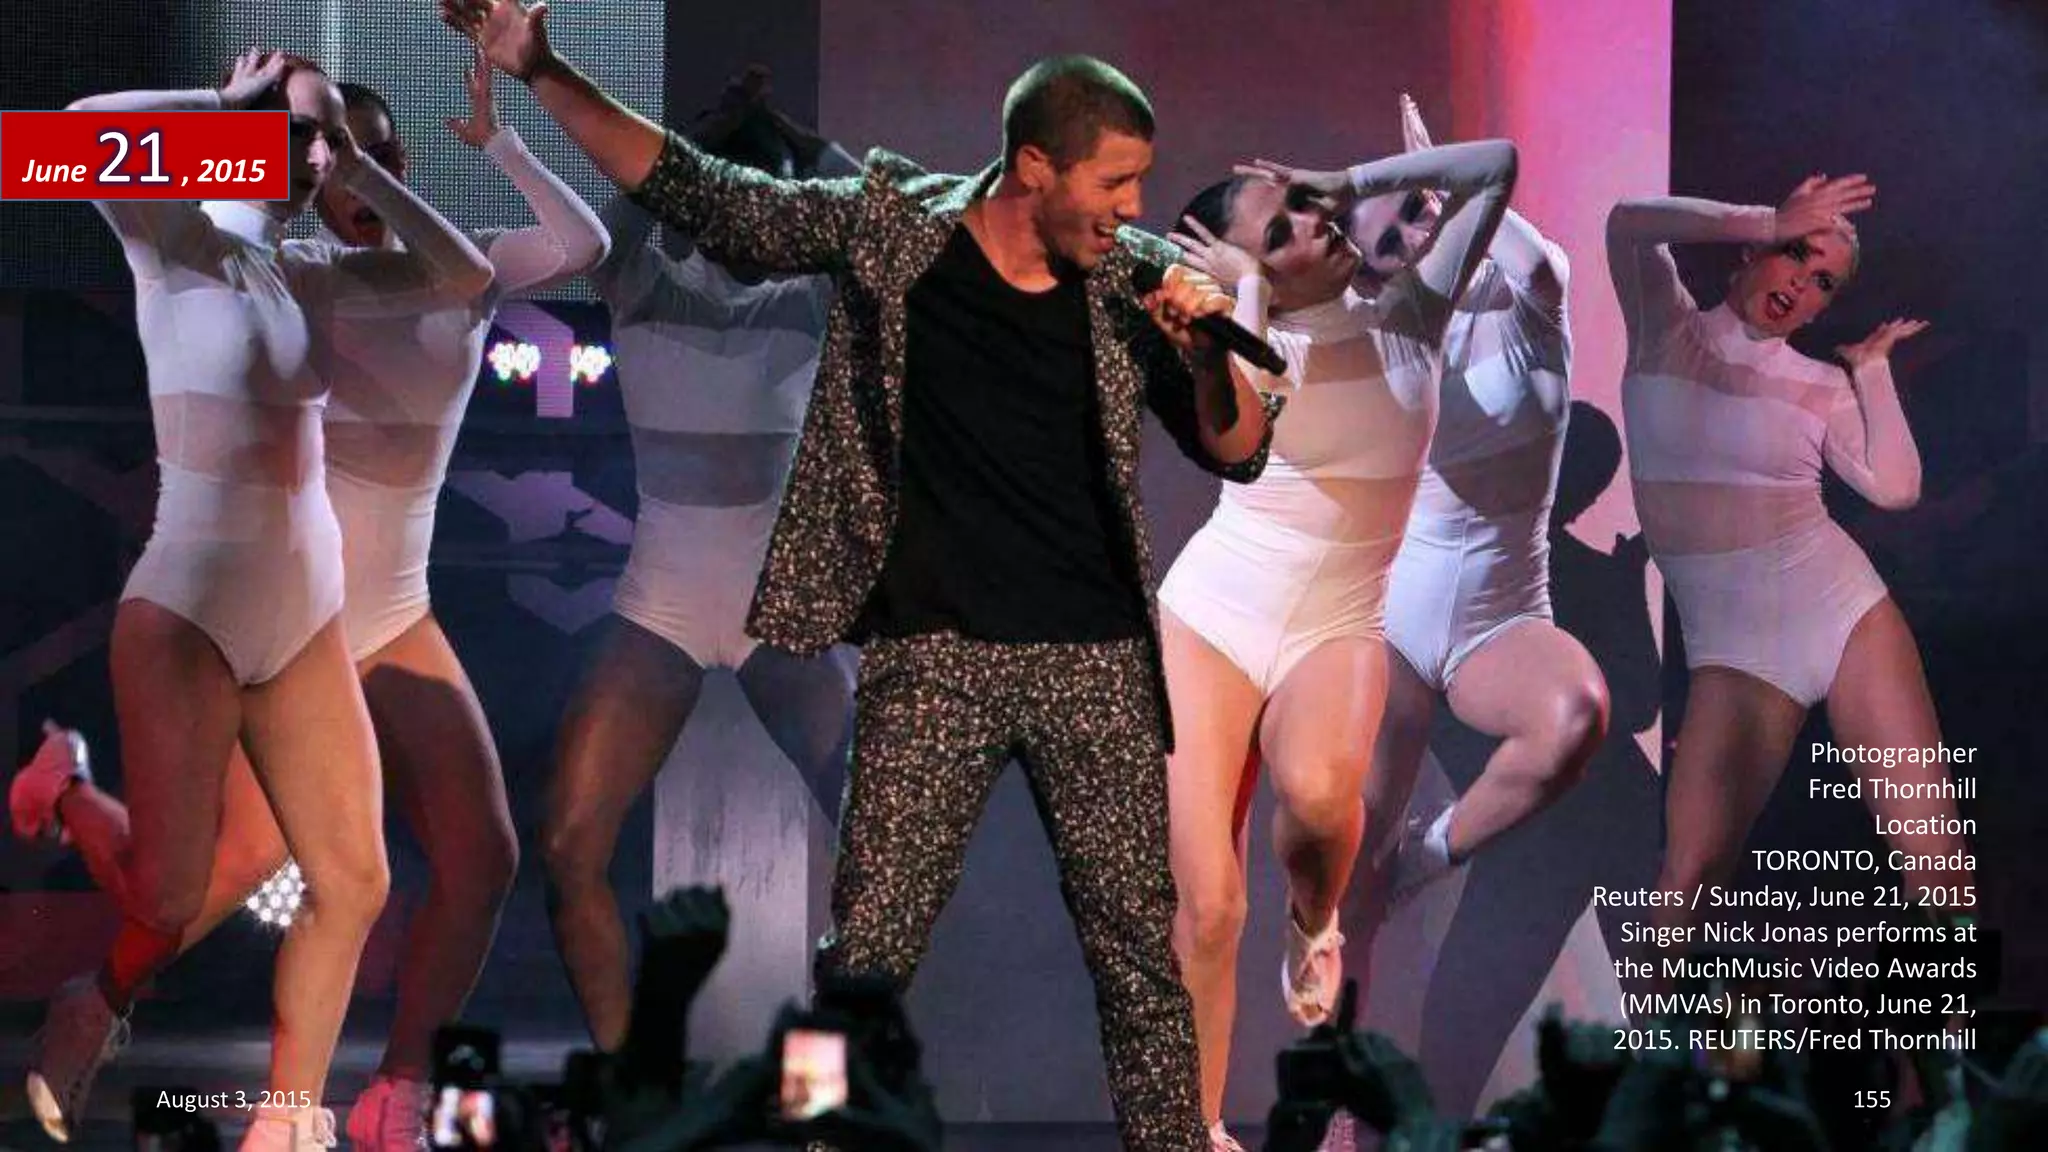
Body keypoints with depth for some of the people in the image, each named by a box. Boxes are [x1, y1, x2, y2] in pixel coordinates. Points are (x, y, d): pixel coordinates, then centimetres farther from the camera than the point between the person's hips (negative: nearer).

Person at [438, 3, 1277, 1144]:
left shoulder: (1133, 282, 3)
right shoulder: (890, 228, -2)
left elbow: (1240, 453, 7)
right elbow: (700, 196, 3)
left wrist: (1210, 353, -13)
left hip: (1098, 661, 1)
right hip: (935, 655, -1)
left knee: (1141, 950, 3)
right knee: (868, 953, -5)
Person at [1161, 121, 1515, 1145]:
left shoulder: (1408, 315, 2)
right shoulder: (1245, 334, -4)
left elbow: (1497, 165, -2)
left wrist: (1348, 181, 0)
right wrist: (1248, 283, -16)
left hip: (1338, 627, 1)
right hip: (1211, 613, -1)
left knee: (1318, 788, -35)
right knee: (1203, 908, -8)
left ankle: (1315, 917, 0)